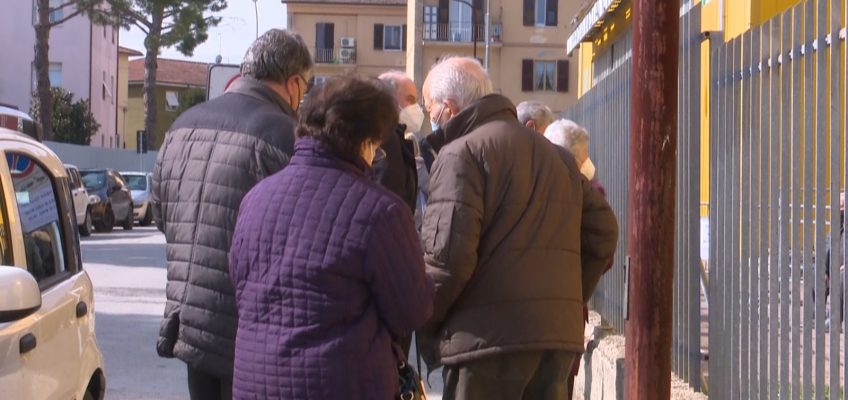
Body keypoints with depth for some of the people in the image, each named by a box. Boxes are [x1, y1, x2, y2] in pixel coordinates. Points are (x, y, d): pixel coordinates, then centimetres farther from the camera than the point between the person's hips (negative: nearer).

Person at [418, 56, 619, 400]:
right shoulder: (557, 156, 19)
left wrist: (424, 327, -2)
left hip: (489, 336, -7)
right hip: (560, 333, 7)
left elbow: (447, 254, -15)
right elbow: (602, 233, 18)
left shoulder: (461, 153, -5)